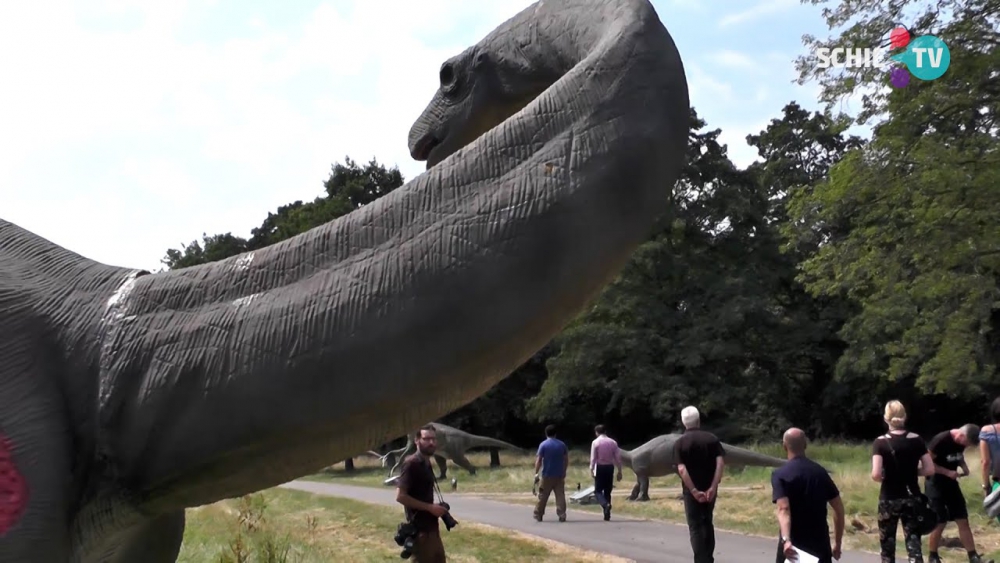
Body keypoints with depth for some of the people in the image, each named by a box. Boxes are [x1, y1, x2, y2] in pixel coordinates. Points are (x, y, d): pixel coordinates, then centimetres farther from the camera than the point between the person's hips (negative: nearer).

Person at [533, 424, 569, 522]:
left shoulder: (543, 444, -6)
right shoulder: (562, 444, 5)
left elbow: (538, 460, -9)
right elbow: (566, 460, 8)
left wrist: (536, 472, -4)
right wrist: (564, 471, 19)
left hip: (547, 475, -2)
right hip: (559, 475, 2)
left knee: (543, 496, 7)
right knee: (560, 495, 2)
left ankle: (538, 514, 15)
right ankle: (562, 515, -5)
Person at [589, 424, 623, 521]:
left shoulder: (595, 442, -6)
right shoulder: (613, 442, 3)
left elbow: (593, 458, -10)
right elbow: (618, 458, 3)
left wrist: (591, 469, -7)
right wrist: (619, 471, 8)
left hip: (600, 467, -4)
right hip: (610, 467, 4)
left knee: (598, 491, 3)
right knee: (607, 491, 11)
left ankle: (605, 505, -25)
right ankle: (607, 514, 11)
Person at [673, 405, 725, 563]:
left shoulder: (680, 443, -6)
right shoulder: (711, 438, 0)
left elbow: (681, 469, -17)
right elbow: (720, 462, -11)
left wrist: (694, 491, -17)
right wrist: (713, 487, -14)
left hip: (692, 490, -3)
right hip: (709, 489, 3)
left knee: (696, 526, 3)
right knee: (707, 523, 19)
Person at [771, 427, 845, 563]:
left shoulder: (780, 474, -9)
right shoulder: (820, 472, 6)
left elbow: (783, 509, -25)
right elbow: (839, 508, 7)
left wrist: (786, 540, -37)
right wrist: (838, 543, 13)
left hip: (793, 545, -3)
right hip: (820, 544, 4)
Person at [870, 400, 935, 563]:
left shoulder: (880, 443, -10)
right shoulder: (917, 440, -1)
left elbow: (876, 474, -19)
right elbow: (930, 470, -2)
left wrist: (884, 477, 3)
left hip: (889, 500, -2)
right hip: (912, 498, 2)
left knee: (887, 545, 12)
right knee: (914, 545, 2)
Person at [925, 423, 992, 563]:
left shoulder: (961, 442, -2)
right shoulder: (940, 440, -24)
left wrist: (964, 467, -2)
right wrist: (947, 472, -24)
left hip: (951, 484, 7)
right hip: (935, 485, -7)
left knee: (963, 521, 5)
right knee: (939, 523, -2)